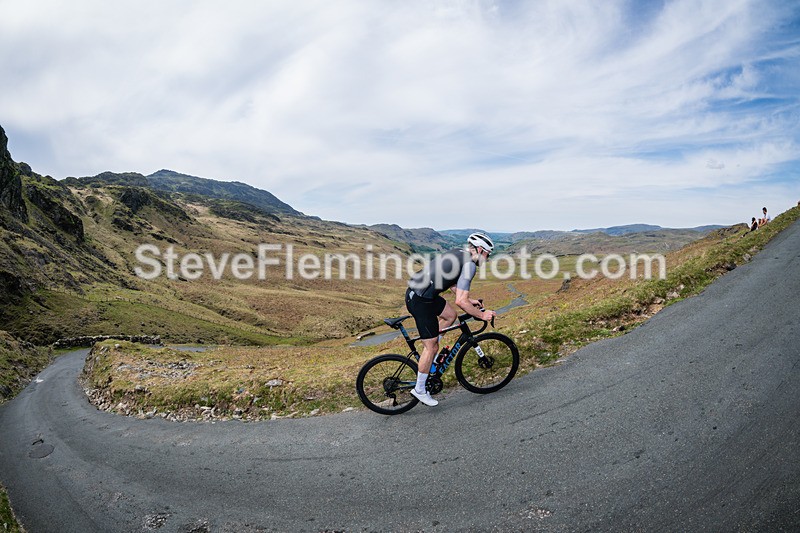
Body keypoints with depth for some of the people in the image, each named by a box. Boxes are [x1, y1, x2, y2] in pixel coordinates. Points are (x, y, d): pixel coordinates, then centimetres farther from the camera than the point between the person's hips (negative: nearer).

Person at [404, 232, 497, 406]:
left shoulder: (457, 254, 16)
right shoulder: (469, 264, -12)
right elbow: (460, 301, -18)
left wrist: (469, 300, 29)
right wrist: (481, 315, -4)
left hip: (414, 292, 10)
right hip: (421, 301, -10)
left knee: (451, 315, 25)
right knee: (431, 347, 3)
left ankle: (429, 357, 29)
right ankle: (420, 390, 19)